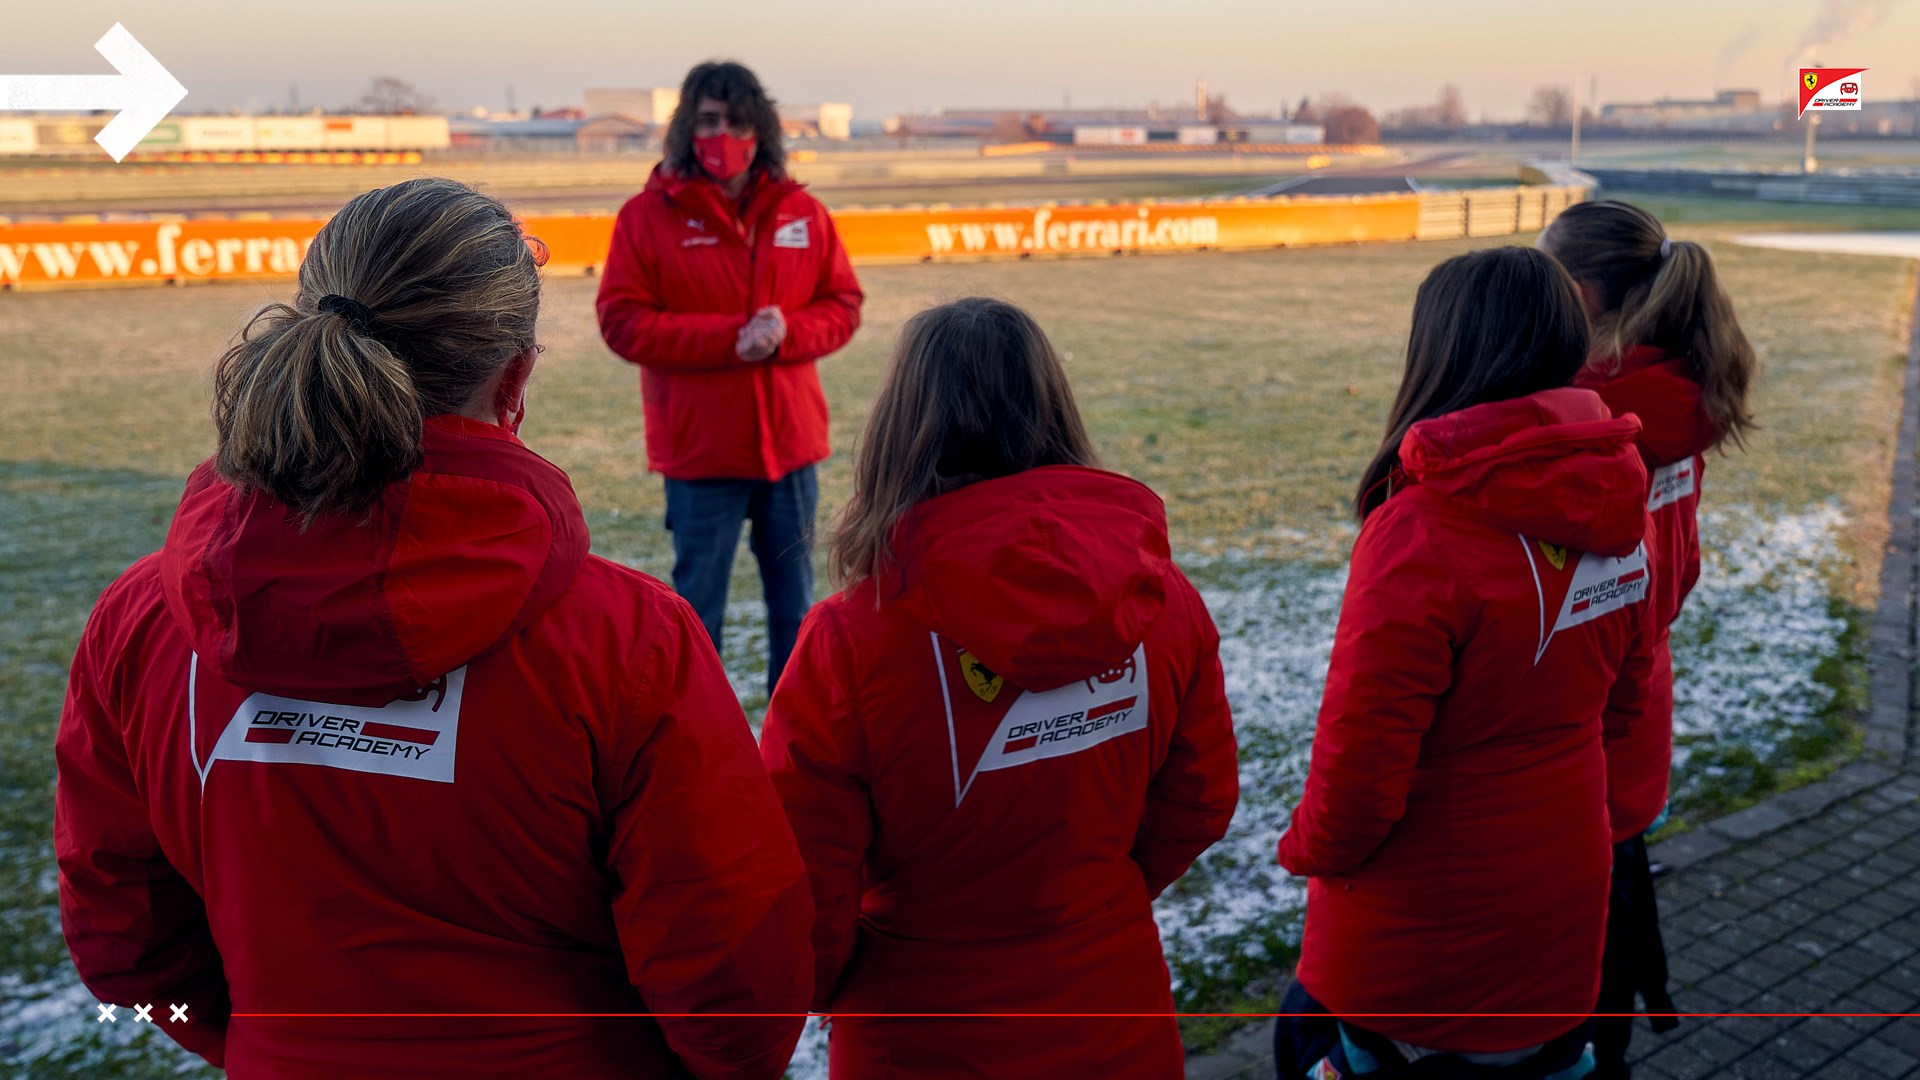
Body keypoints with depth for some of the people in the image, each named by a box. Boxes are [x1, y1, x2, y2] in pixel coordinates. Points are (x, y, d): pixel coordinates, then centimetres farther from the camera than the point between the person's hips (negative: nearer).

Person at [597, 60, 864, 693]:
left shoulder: (802, 213, 4)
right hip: (699, 447, -3)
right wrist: (728, 337, -18)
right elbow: (622, 323, -9)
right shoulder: (649, 214, -4)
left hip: (790, 440, 3)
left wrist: (785, 332, -15)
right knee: (697, 607, 6)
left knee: (795, 604, 14)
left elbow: (843, 306, 6)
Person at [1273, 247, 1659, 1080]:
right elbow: (1623, 695, 9)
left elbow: (1361, 761, -22)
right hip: (1564, 911, 7)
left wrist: (1312, 849, -3)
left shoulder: (1422, 531, -27)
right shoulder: (1615, 507, -5)